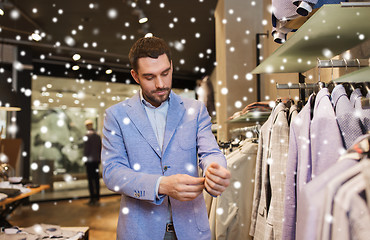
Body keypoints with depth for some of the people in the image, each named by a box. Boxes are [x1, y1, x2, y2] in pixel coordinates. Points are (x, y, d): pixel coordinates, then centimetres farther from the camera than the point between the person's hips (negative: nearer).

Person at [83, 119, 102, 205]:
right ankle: (97, 197, 16)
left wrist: (85, 158, -4)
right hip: (96, 160, 6)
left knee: (90, 180, -3)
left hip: (90, 160, -6)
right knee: (96, 179, 11)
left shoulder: (87, 136, -9)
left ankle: (93, 198, -3)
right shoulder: (98, 136, 9)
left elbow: (86, 149, -11)